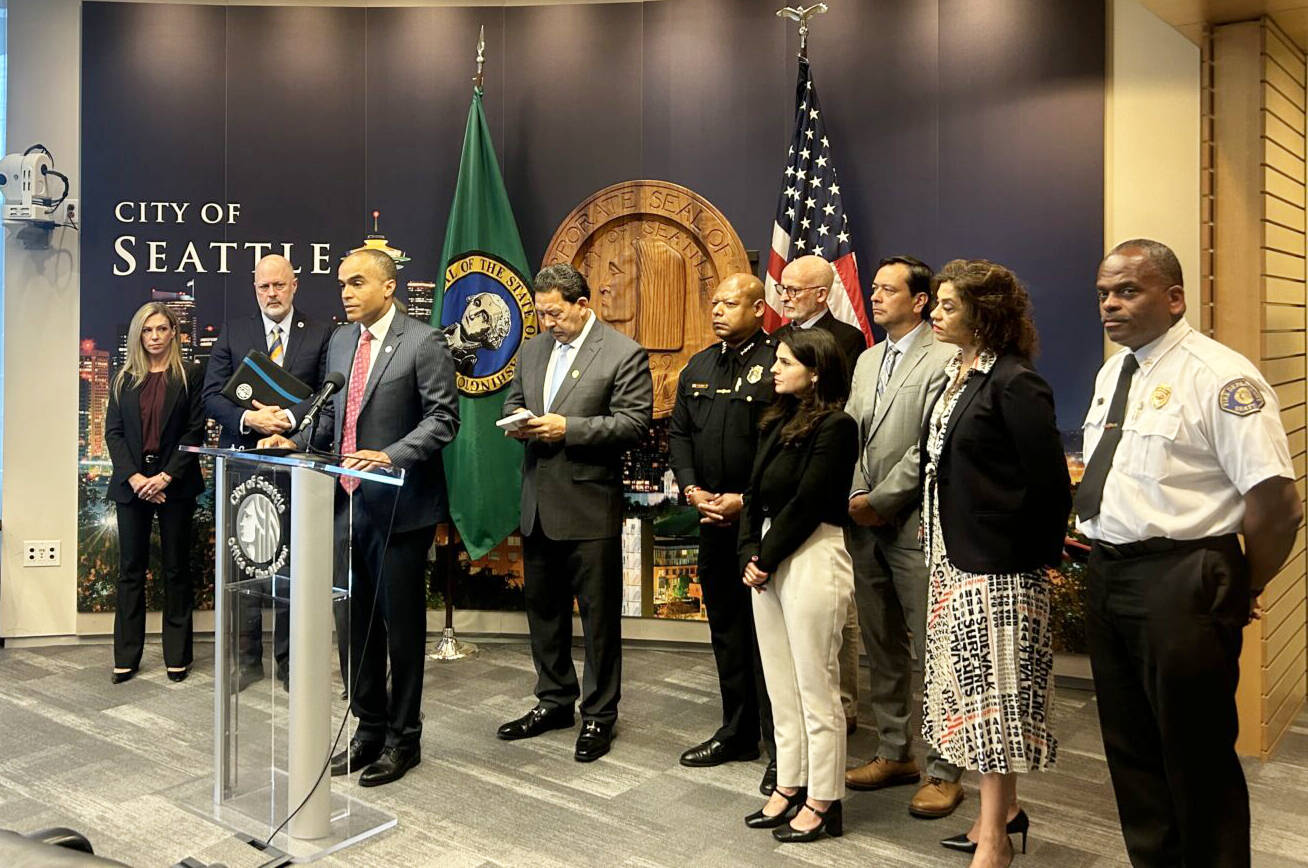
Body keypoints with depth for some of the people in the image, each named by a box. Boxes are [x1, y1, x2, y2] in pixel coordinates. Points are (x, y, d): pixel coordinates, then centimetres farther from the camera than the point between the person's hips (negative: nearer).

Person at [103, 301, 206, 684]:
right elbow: (113, 431, 4)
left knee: (176, 568, 4)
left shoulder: (191, 375, 1)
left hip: (174, 484, -3)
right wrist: (134, 477, -9)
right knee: (130, 569, 6)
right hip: (132, 483, 3)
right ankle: (126, 656, 13)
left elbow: (196, 431, -5)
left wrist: (166, 476, -13)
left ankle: (177, 655, 11)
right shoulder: (124, 379, 10)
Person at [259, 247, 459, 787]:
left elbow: (443, 419, -13)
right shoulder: (339, 342, 13)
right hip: (348, 503, 7)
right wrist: (296, 441, 3)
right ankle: (369, 729, 31)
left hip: (398, 506, -7)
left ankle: (403, 738, 21)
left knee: (401, 623, 5)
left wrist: (389, 456, -24)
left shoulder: (423, 343, -8)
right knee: (357, 622, 15)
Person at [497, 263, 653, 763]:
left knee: (599, 615, 4)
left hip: (589, 506, -6)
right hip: (537, 504, 7)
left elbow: (635, 423, -14)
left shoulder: (623, 354, -8)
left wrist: (568, 428, -21)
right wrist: (517, 421, -4)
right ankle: (554, 701, 33)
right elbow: (513, 401, 20)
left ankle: (598, 715, 19)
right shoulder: (532, 351, 12)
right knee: (543, 609, 17)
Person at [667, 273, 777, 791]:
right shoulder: (698, 368, 13)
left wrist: (746, 500, -17)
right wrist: (691, 487, -1)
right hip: (712, 518, 7)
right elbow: (678, 433, 14)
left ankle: (781, 747, 11)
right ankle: (737, 733, 31)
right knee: (725, 628, 16)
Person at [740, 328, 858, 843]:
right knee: (780, 681, 14)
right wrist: (750, 553, -1)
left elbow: (807, 503, -16)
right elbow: (754, 491, 10)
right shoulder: (778, 422, 13)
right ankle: (790, 786, 27)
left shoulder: (835, 427, -11)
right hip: (767, 558, 8)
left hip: (812, 557, -8)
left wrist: (766, 560, -11)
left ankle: (823, 801, 14)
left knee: (815, 685, 2)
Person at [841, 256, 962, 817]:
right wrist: (856, 496, -1)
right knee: (882, 648, 15)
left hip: (914, 524, -7)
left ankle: (943, 770, 11)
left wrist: (879, 501, -12)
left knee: (932, 649, 0)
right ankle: (894, 753, 28)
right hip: (865, 523, 8)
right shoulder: (867, 360, 17)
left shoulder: (943, 359, -8)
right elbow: (851, 434, 13)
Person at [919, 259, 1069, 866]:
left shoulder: (1014, 383, -16)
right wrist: (940, 537, 12)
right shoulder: (957, 375, 10)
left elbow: (1048, 481, -16)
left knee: (992, 692, 1)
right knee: (970, 688, 17)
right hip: (953, 558, 9)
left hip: (995, 565, -9)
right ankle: (1003, 808, 34)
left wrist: (1031, 555, -8)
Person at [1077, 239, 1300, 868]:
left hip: (1180, 585, -8)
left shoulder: (1219, 377, -14)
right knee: (1130, 747, 19)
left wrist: (1243, 591, -8)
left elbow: (1277, 502, -18)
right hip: (1107, 575, 8)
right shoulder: (1111, 374, 11)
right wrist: (1097, 550, 12)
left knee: (1196, 756, 5)